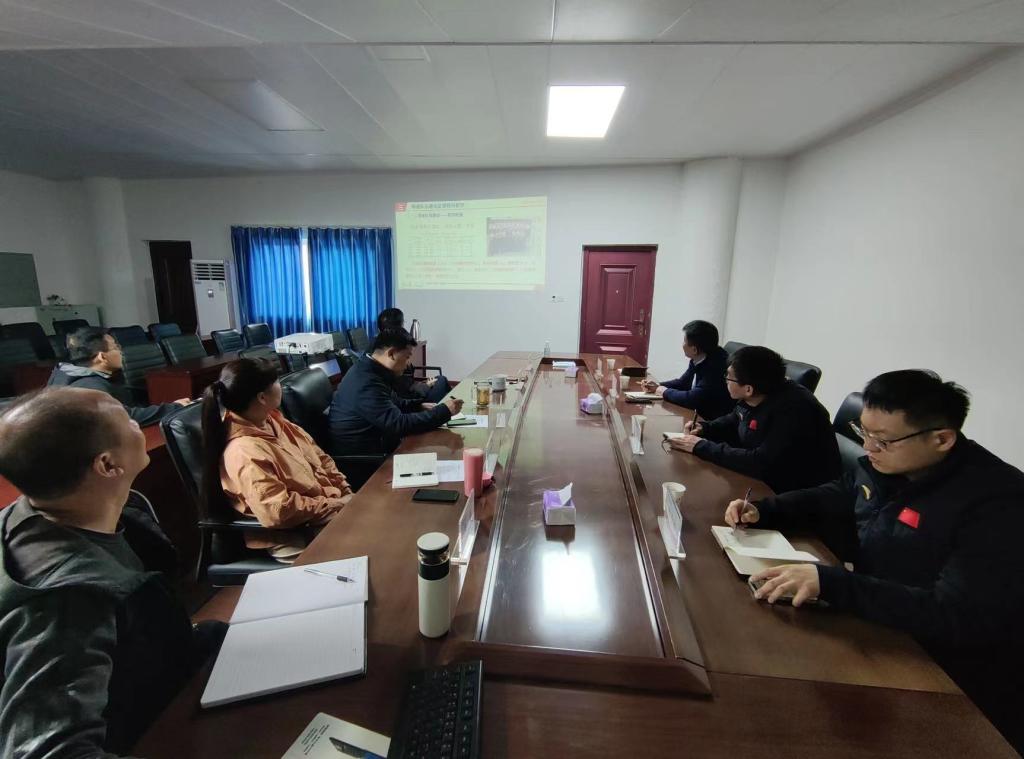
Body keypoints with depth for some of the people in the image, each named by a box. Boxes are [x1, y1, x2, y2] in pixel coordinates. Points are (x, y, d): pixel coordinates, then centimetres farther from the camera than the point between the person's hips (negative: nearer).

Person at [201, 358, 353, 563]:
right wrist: (338, 506, -20)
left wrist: (346, 494, -1)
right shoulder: (245, 452, -23)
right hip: (297, 537, -8)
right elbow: (279, 512, -27)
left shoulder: (272, 419, 2)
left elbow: (320, 458, 9)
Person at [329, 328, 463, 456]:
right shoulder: (367, 383, -27)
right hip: (360, 456, -9)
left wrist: (420, 405, 4)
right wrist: (444, 411, -23)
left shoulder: (368, 370, 4)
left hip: (372, 441, 9)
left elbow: (392, 403, 19)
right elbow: (399, 424, -29)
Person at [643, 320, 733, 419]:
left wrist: (666, 392, -14)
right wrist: (658, 386, -1)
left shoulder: (716, 366, -26)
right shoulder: (698, 360, -1)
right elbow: (683, 382, 14)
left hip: (713, 421, -7)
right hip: (698, 413, 7)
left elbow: (693, 399, -29)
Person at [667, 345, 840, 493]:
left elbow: (762, 464, -35)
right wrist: (704, 428, -5)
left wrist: (702, 447, -28)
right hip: (769, 479, 7)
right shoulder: (753, 399, -6)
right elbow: (733, 421, 15)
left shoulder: (793, 410, -31)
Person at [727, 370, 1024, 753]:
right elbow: (831, 498, 15)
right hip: (875, 629, 7)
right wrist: (761, 511, -1)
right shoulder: (884, 464, -3)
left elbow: (961, 619, -33)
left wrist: (829, 582, -41)